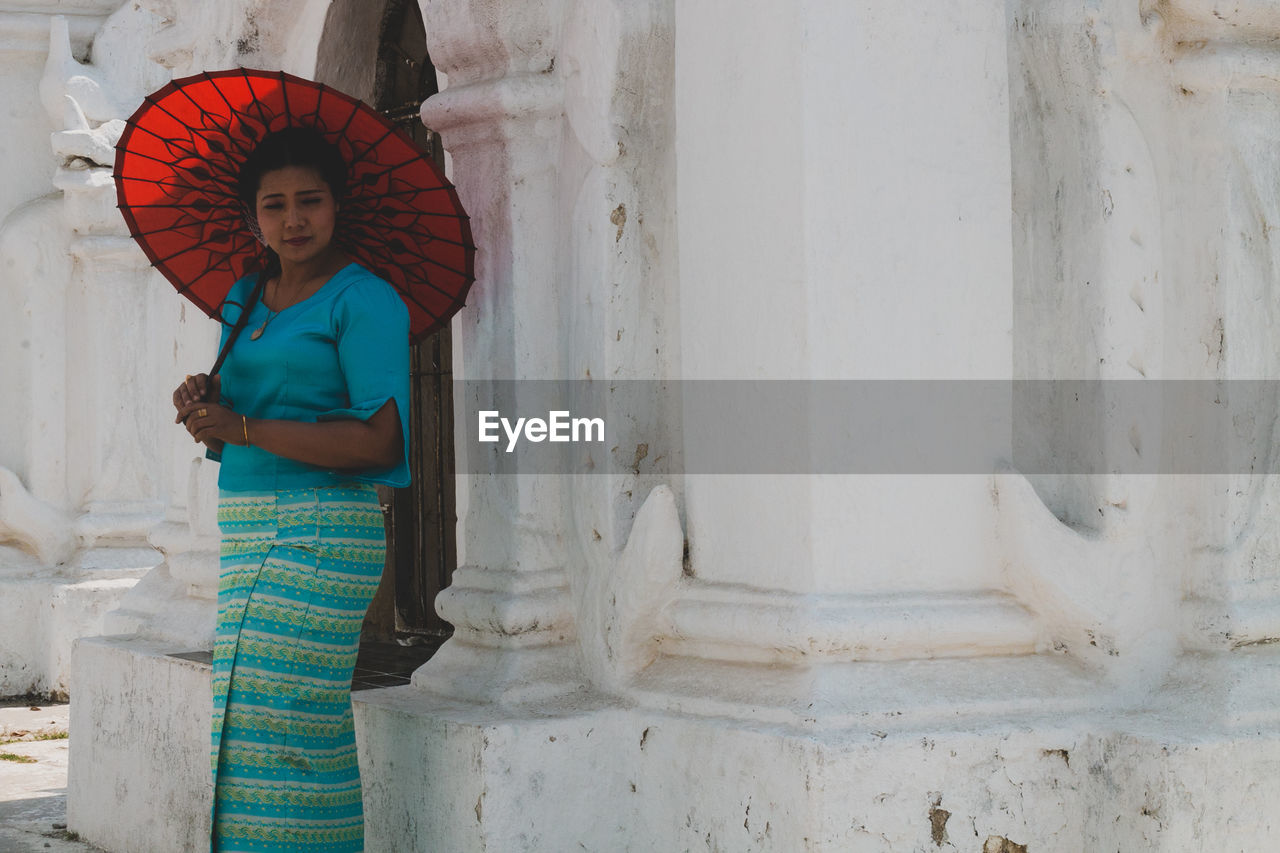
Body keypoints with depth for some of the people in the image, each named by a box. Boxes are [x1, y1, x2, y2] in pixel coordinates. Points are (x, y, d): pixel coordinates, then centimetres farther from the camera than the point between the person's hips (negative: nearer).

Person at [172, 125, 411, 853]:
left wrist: (245, 429, -17)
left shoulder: (365, 301, -9)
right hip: (249, 524, 8)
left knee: (281, 715, -12)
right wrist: (205, 405, -5)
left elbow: (378, 442, -17)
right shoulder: (244, 299, 15)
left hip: (324, 532, -8)